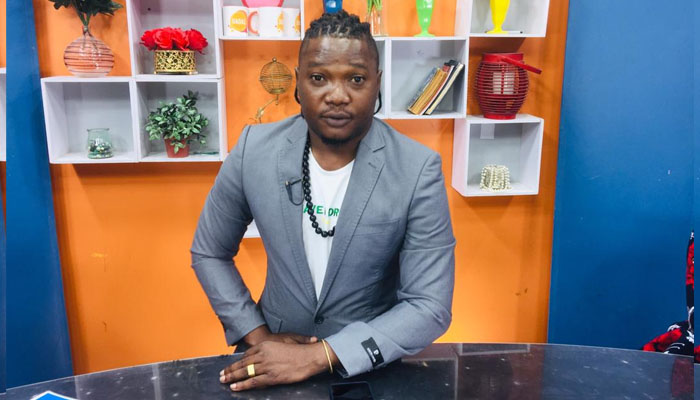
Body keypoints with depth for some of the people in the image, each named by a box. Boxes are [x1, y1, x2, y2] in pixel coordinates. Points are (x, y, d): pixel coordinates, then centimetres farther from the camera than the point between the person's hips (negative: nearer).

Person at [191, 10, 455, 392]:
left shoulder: (419, 171, -20)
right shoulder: (254, 149, -13)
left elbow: (430, 308, -18)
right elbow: (209, 252, 0)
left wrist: (317, 357, -23)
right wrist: (257, 336, -8)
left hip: (373, 364, -1)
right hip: (275, 351, 2)